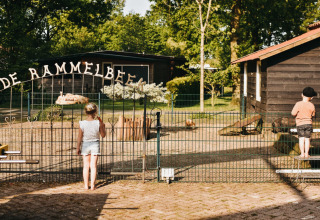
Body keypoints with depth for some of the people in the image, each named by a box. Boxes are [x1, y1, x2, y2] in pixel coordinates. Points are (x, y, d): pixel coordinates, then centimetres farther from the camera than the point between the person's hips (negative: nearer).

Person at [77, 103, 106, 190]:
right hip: (95, 144, 0)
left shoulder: (82, 124, -12)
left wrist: (78, 148, 5)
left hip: (85, 145, 0)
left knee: (86, 166, 11)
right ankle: (92, 185, 8)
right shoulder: (98, 123, -13)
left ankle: (86, 185, 15)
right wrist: (103, 126, 15)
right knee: (93, 166, 7)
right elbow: (103, 135, 0)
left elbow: (79, 138, -6)